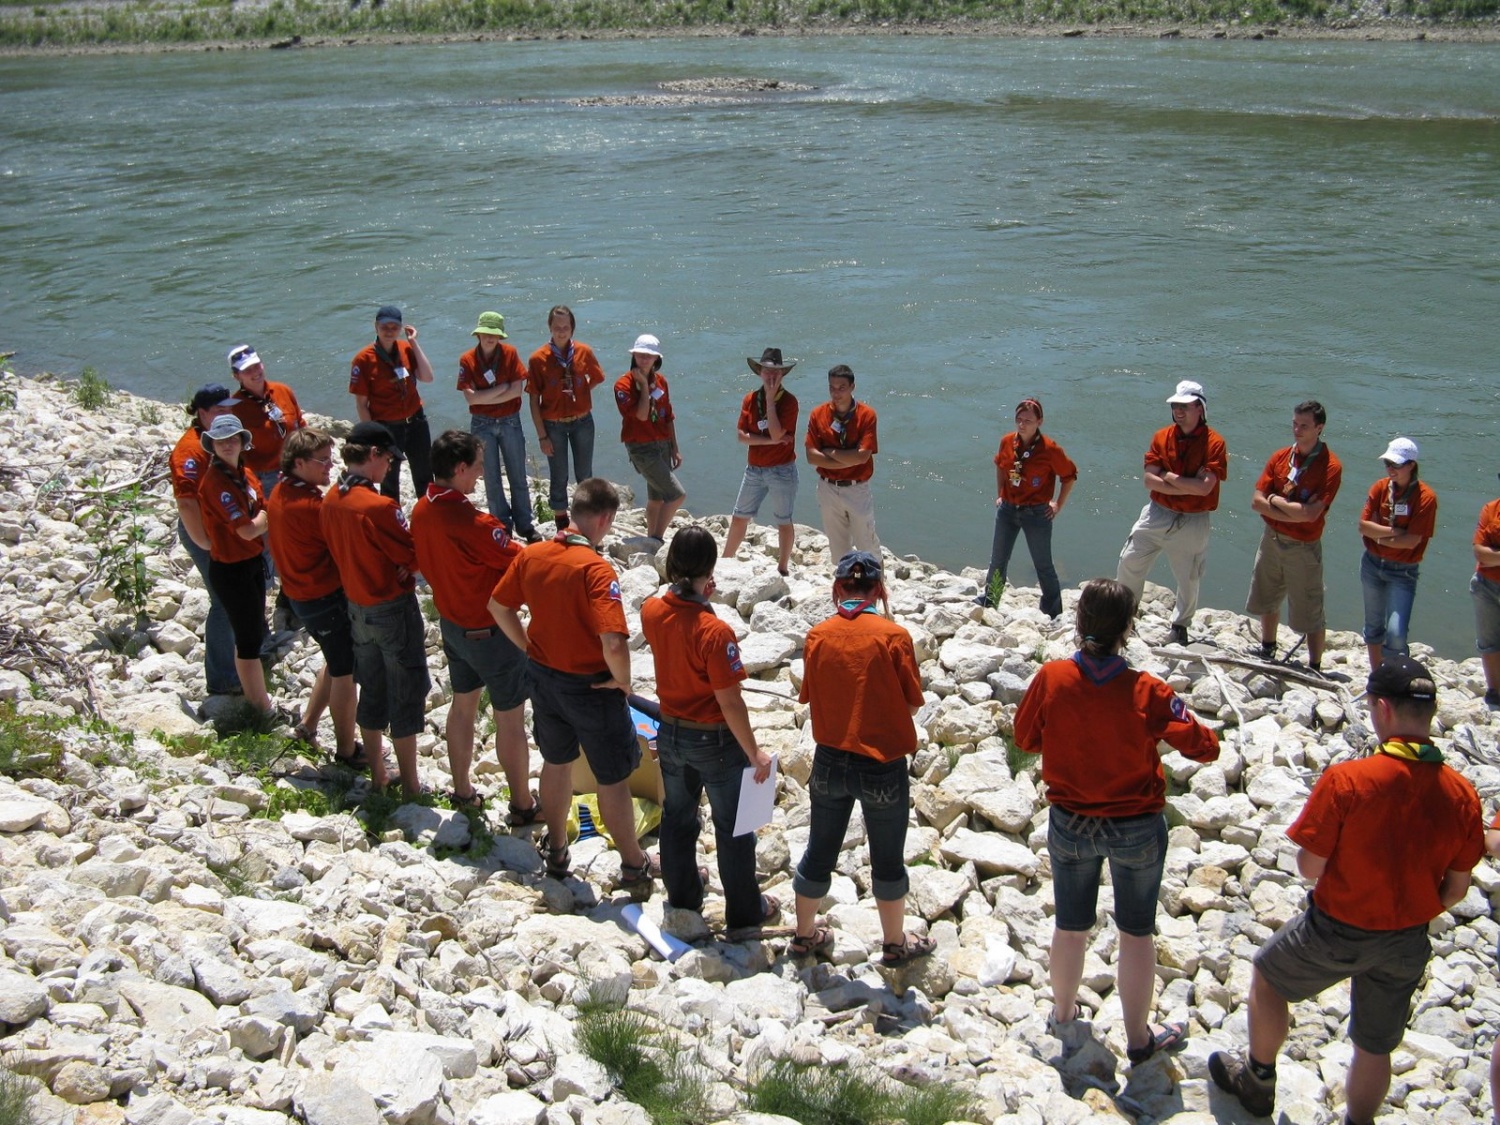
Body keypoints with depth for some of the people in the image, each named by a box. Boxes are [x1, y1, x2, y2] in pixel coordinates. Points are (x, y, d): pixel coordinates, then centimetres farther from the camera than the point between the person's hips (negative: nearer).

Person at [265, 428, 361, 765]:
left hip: (299, 592, 9)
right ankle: (346, 750, 15)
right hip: (326, 596, -9)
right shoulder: (311, 505, -27)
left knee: (336, 662, 25)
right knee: (345, 671, 4)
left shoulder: (280, 493, 2)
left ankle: (307, 725, 35)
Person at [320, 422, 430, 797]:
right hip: (394, 608, -7)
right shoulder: (379, 506, -25)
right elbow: (413, 555, -18)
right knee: (406, 697, 6)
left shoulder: (331, 501, -2)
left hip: (357, 607, 7)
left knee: (371, 693, 18)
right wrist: (407, 567, 2)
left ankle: (377, 775, 31)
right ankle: (411, 787, 16)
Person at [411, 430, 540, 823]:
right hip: (491, 631, -8)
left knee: (463, 704, 23)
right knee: (510, 718, 7)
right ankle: (523, 804, 19)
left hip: (451, 623, 8)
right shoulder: (471, 522, -31)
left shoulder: (421, 511, -5)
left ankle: (463, 791, 37)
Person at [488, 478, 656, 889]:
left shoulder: (531, 555, -6)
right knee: (612, 777, 11)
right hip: (590, 686, -6)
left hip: (544, 678, 6)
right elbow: (614, 643, -35)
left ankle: (556, 851, 42)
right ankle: (634, 865, 26)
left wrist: (530, 649, 14)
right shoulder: (595, 569, -27)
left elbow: (498, 606, 7)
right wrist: (623, 682, -16)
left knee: (556, 762, 25)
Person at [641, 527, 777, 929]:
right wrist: (754, 754, -14)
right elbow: (730, 703, -25)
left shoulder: (651, 611, -12)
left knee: (677, 817, 24)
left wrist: (697, 599, -1)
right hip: (715, 741, -6)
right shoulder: (715, 632, -30)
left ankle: (681, 892, 44)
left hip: (670, 733, 6)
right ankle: (745, 910, 28)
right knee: (733, 828, 13)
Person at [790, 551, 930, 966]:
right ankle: (895, 943, 32)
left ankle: (805, 933, 37)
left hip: (829, 761, 3)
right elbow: (912, 702, -9)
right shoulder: (893, 635, -15)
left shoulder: (817, 635, -6)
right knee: (888, 859, 16)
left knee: (819, 853, 20)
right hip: (883, 766, -3)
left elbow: (811, 696, 3)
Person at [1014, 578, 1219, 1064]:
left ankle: (1063, 1013, 42)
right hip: (1137, 829, -2)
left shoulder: (1051, 679, -19)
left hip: (1069, 824, 2)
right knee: (1136, 932, 16)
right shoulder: (1147, 694, -23)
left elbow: (1025, 739, -4)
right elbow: (1205, 748, -14)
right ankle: (1139, 1038, 31)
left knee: (1070, 926, 21)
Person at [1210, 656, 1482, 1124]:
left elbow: (1309, 868, -20)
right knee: (1375, 1047, 23)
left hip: (1338, 932, -4)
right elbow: (1455, 889, -1)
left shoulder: (1346, 780, -27)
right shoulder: (1462, 795, -12)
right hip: (1408, 945, 4)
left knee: (1267, 976, 25)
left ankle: (1258, 1081, 41)